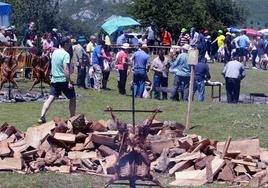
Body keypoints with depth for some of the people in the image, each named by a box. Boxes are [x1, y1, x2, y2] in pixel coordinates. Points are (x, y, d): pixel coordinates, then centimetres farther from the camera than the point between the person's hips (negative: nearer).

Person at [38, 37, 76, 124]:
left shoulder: (55, 52, 10)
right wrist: (69, 82, -23)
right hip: (63, 80, -7)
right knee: (72, 98, 10)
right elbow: (65, 69, -22)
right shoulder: (65, 54, -15)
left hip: (54, 79, 7)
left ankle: (42, 117, -13)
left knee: (51, 98, 1)